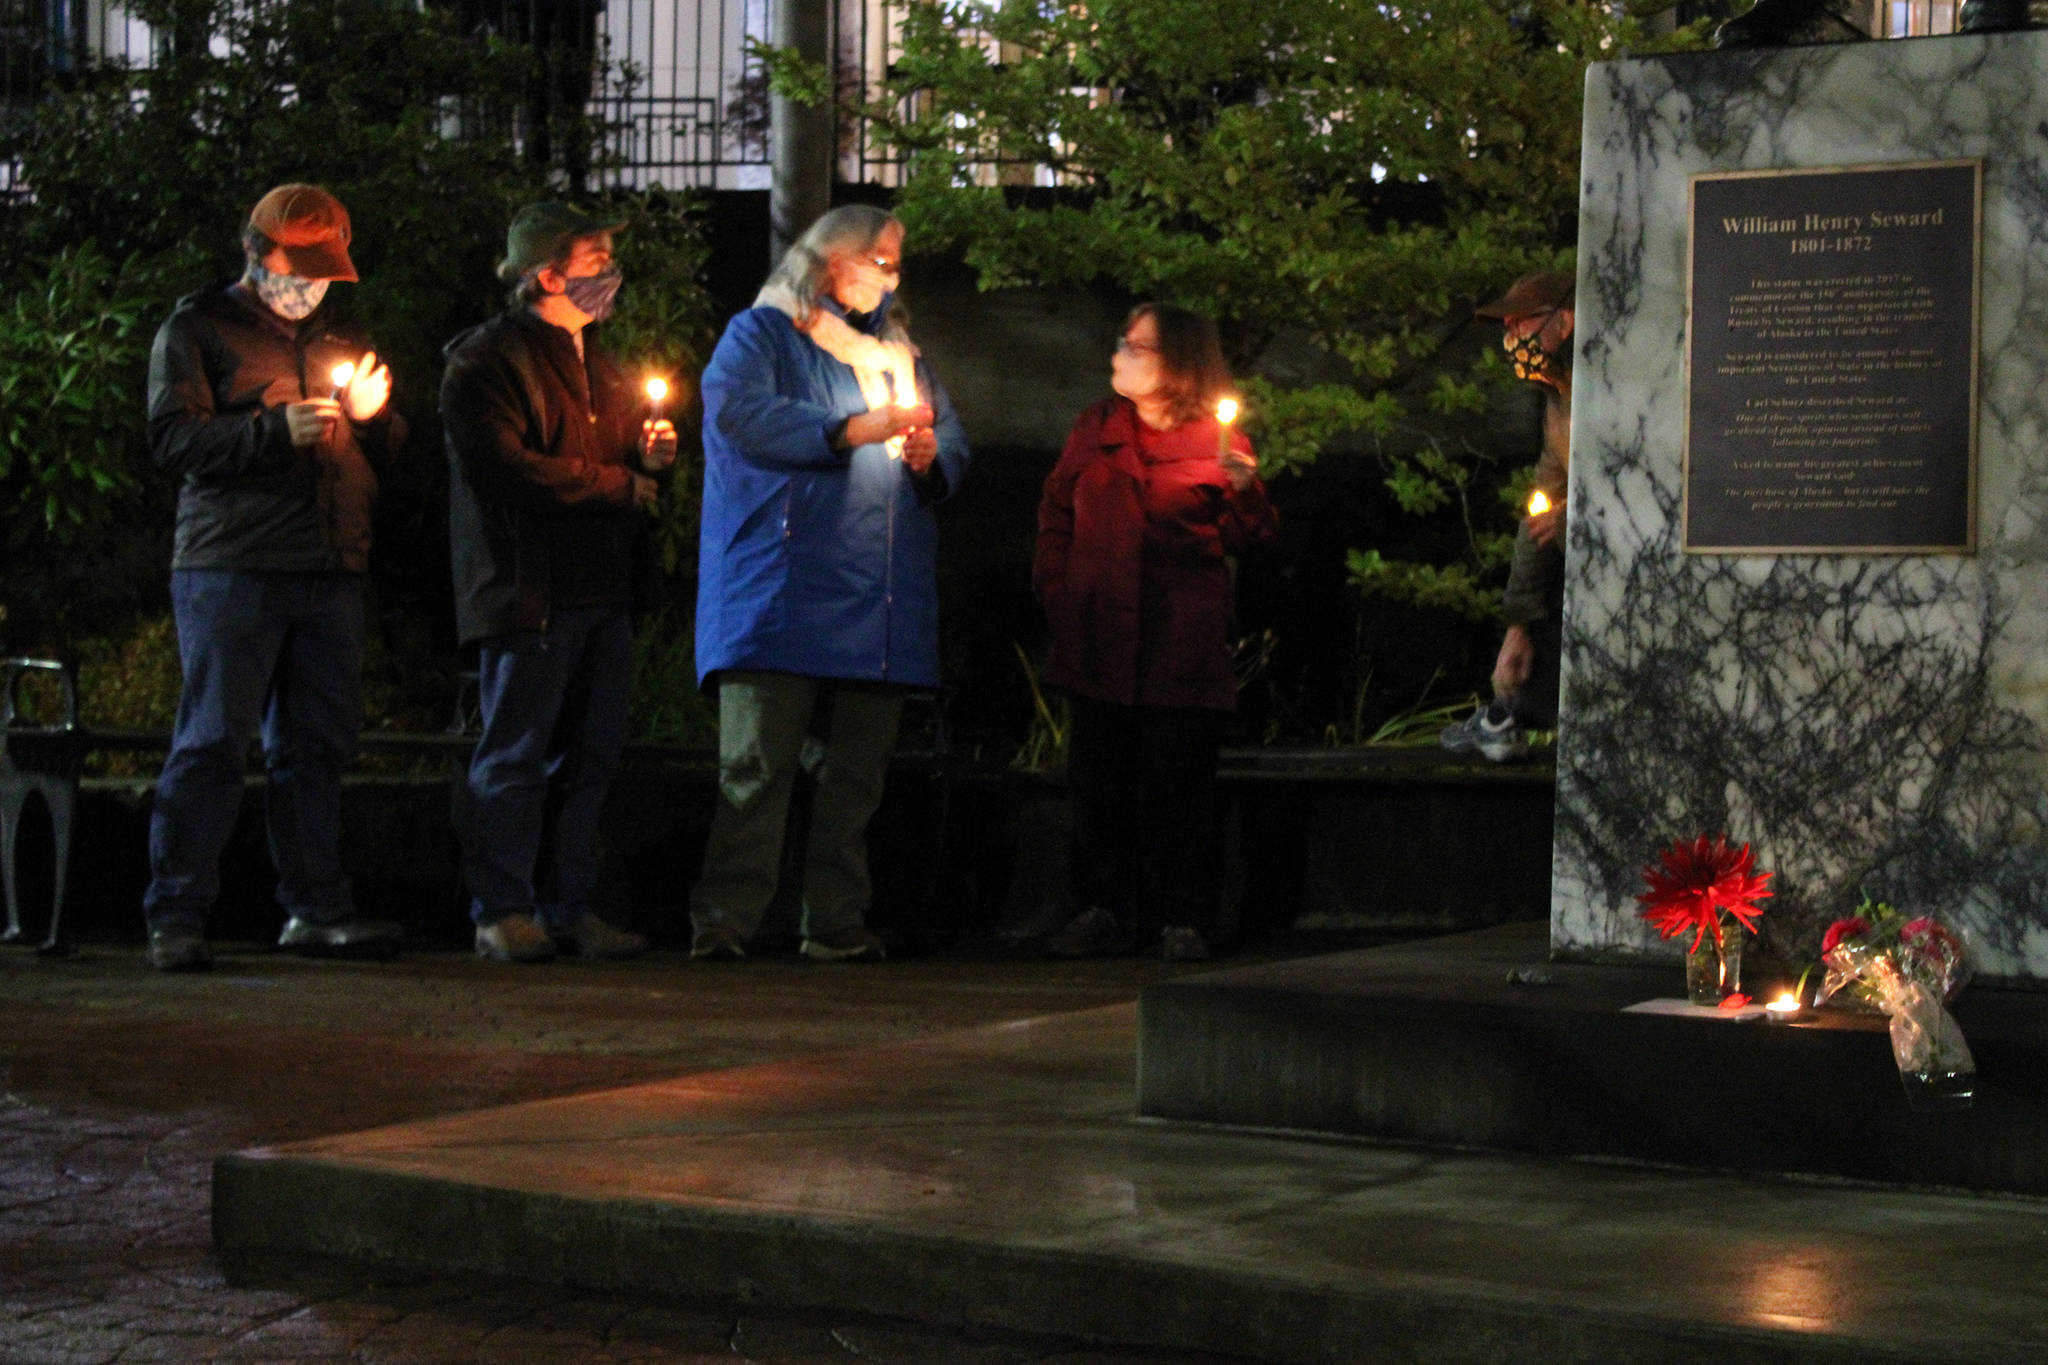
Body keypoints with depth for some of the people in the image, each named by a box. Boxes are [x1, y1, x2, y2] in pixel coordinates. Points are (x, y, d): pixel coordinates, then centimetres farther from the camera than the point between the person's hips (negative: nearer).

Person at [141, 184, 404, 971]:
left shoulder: (334, 342, 24)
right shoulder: (197, 330, 6)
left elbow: (383, 456, 24)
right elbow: (172, 439, -6)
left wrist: (371, 416, 2)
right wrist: (276, 431, -16)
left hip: (331, 575, 6)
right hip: (232, 570, -6)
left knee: (318, 744, 5)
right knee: (213, 740, -9)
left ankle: (316, 909, 10)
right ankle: (176, 917, -6)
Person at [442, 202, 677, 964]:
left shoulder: (595, 363, 23)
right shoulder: (485, 360, -5)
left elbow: (626, 449, 32)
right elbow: (507, 468, -16)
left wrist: (652, 456, 7)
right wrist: (620, 485, -11)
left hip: (600, 587, 8)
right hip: (528, 587, -8)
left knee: (590, 754, 7)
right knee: (516, 754, -5)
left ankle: (568, 908, 13)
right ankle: (503, 911, 1)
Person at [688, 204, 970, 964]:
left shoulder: (897, 354, 26)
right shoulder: (762, 333, 8)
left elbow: (954, 443, 21)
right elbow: (740, 410, -12)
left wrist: (932, 458, -4)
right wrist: (851, 431, -19)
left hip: (878, 601, 6)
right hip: (782, 591, -6)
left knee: (856, 770, 4)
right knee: (758, 764, -11)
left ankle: (836, 924, 8)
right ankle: (724, 921, -11)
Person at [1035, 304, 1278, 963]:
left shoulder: (1215, 440, 3)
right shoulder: (1096, 427, 13)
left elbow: (1252, 536, 0)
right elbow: (1056, 511, 17)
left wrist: (1242, 489, -19)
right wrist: (1056, 588, 6)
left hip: (1183, 639, -3)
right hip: (1100, 632, 3)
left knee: (1179, 778, -4)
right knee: (1099, 777, 4)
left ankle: (1182, 920, 3)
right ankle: (1104, 913, 13)